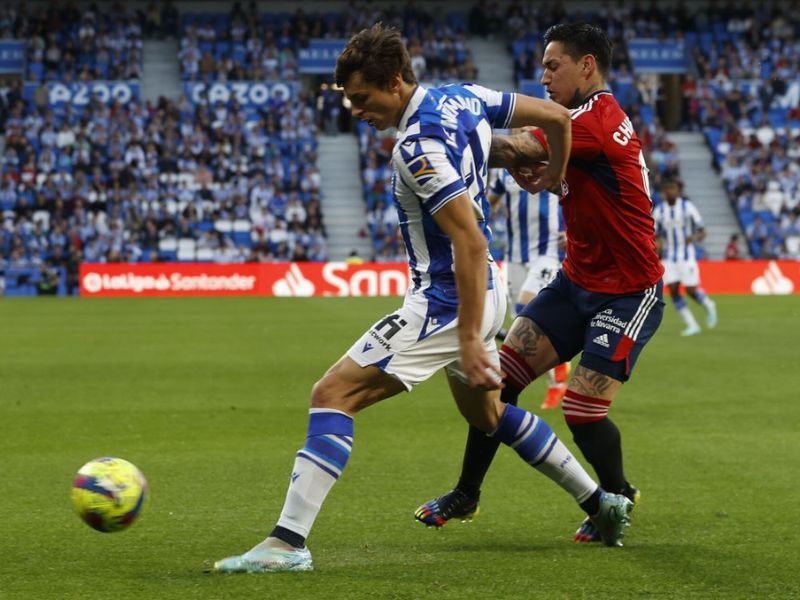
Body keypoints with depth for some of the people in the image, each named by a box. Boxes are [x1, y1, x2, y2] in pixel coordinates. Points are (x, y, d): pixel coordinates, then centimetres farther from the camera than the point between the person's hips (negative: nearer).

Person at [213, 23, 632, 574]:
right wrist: (555, 172, 31)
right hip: (484, 293, 10)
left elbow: (471, 243, -27)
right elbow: (557, 117, 11)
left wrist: (469, 338, -27)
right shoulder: (466, 98, 2)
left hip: (446, 301, -10)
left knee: (333, 394, -12)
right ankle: (602, 504, 37)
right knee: (487, 414, 30)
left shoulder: (419, 147, -24)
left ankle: (288, 542, -19)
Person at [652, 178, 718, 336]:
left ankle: (708, 306, 26)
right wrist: (658, 245, -13)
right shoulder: (659, 211, 2)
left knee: (691, 290, -7)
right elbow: (656, 236, 10)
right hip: (668, 257, 3)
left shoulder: (688, 207, -7)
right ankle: (692, 325, 2)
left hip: (686, 255, -3)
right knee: (673, 290, -6)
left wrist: (694, 238, -26)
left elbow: (702, 232, -4)